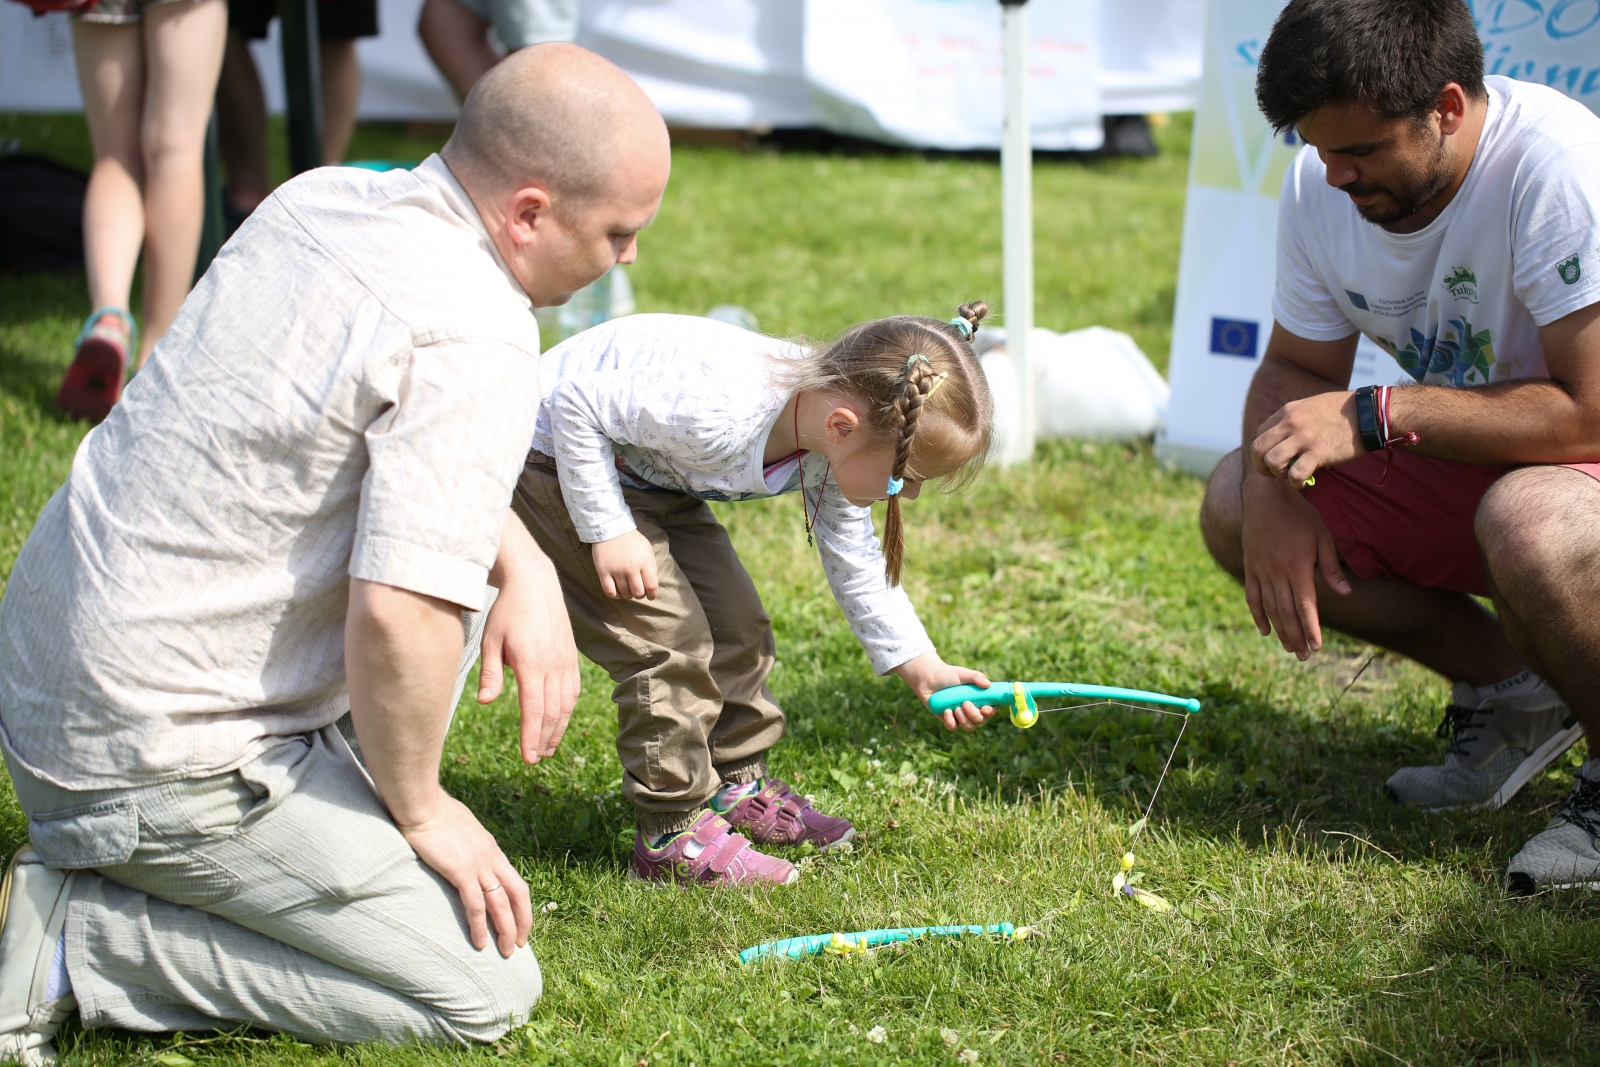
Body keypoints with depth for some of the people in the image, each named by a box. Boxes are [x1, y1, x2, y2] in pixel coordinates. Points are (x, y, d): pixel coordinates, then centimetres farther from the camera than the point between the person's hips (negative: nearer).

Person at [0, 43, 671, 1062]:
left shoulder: (320, 199, 4)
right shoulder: (479, 341, -23)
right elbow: (395, 620, -30)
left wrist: (528, 569, 9)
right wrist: (422, 808, -11)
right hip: (166, 765, -9)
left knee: (453, 554, 22)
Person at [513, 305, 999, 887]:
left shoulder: (832, 452, -13)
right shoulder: (715, 408, -41)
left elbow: (854, 561, 2)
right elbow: (575, 407, -30)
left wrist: (921, 667, -3)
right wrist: (608, 532, -25)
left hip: (649, 477, 9)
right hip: (553, 460, -9)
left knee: (735, 623, 11)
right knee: (671, 639, -13)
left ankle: (738, 789, 28)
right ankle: (672, 833, -1)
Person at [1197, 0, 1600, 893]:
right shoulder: (1324, 186, -7)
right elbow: (1294, 369, 5)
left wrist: (1376, 415, -29)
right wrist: (1274, 492, -17)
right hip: (1469, 466, 7)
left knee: (1527, 523, -40)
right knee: (1236, 507, -8)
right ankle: (1512, 692, 5)